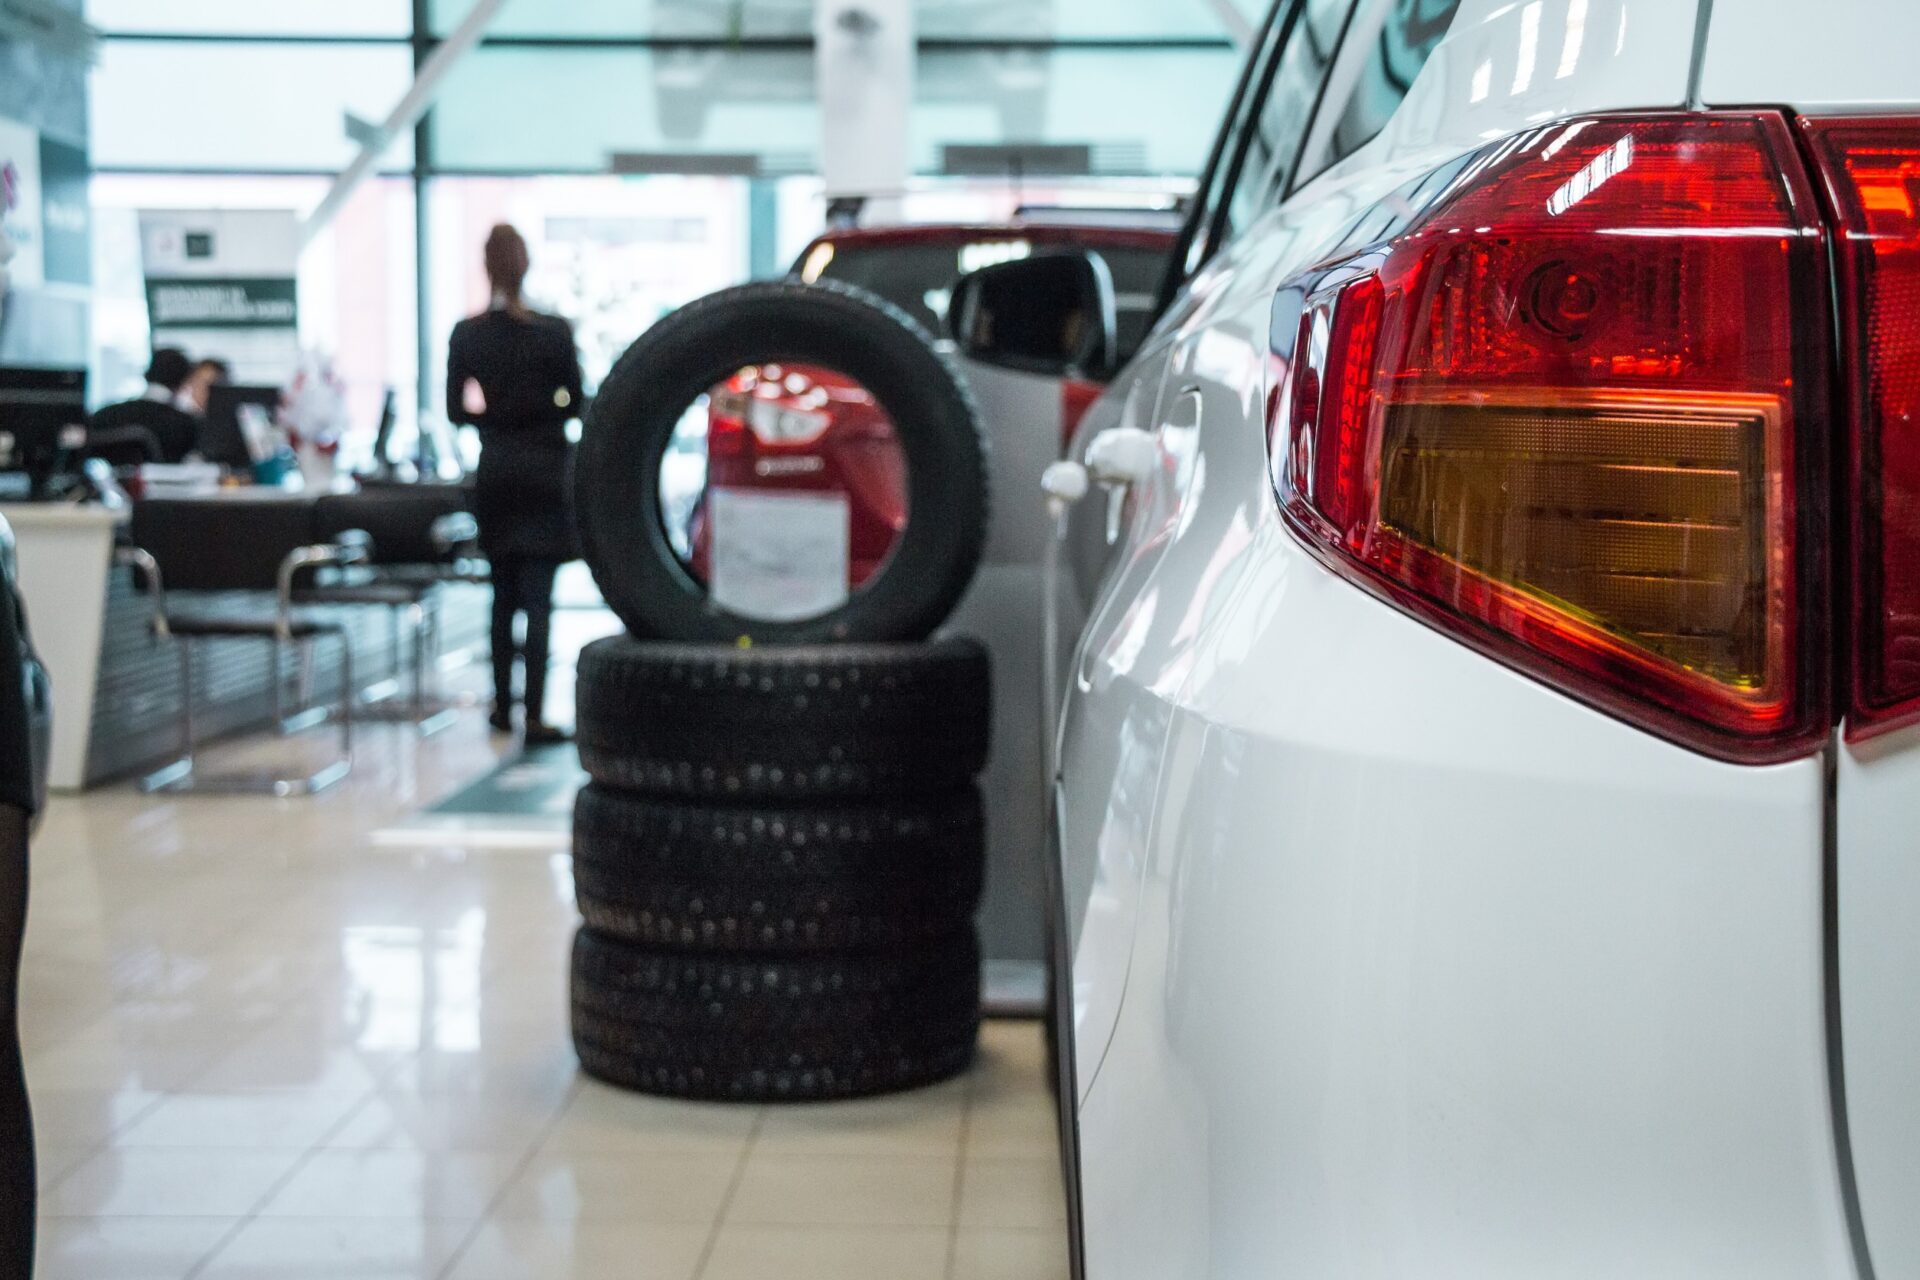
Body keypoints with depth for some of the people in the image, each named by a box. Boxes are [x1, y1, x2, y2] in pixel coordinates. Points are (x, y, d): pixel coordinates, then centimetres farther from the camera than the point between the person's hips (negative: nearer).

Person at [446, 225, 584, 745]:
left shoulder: (466, 335, -2)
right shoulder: (554, 331, -10)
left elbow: (456, 409, 2)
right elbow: (576, 401, -4)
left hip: (494, 475, 3)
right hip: (544, 473, -3)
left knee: (504, 595, 17)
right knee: (538, 600, -3)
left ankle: (503, 705, 23)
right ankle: (534, 718, -8)